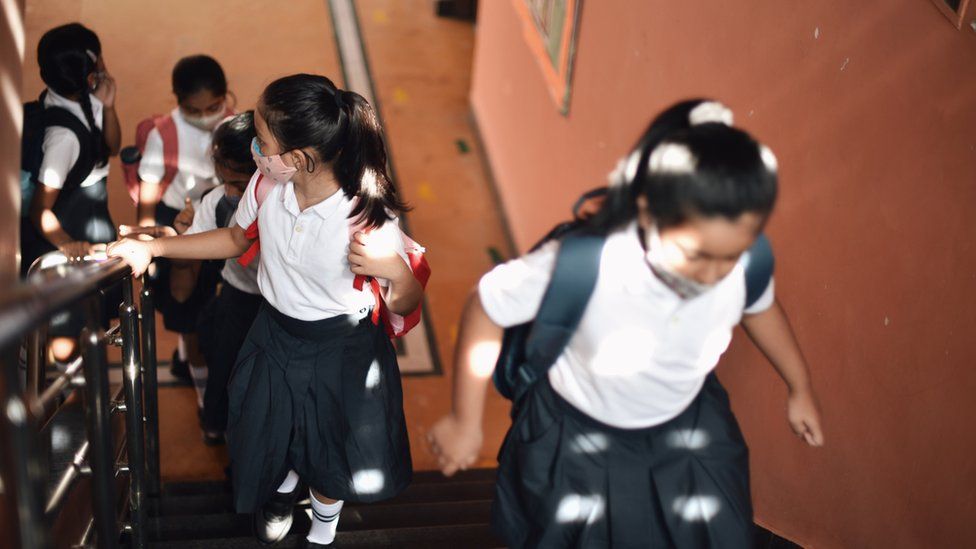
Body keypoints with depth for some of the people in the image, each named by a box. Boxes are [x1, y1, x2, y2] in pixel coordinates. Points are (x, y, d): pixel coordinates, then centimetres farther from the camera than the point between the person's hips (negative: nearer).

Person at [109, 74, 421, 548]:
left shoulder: (368, 214, -30)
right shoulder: (266, 185, -17)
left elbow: (404, 306, -18)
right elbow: (237, 238, 6)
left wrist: (396, 271, -42)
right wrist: (150, 248, 0)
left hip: (341, 348, -4)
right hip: (274, 335, 4)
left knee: (330, 454, 18)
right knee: (267, 437, 23)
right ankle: (282, 487, 62)